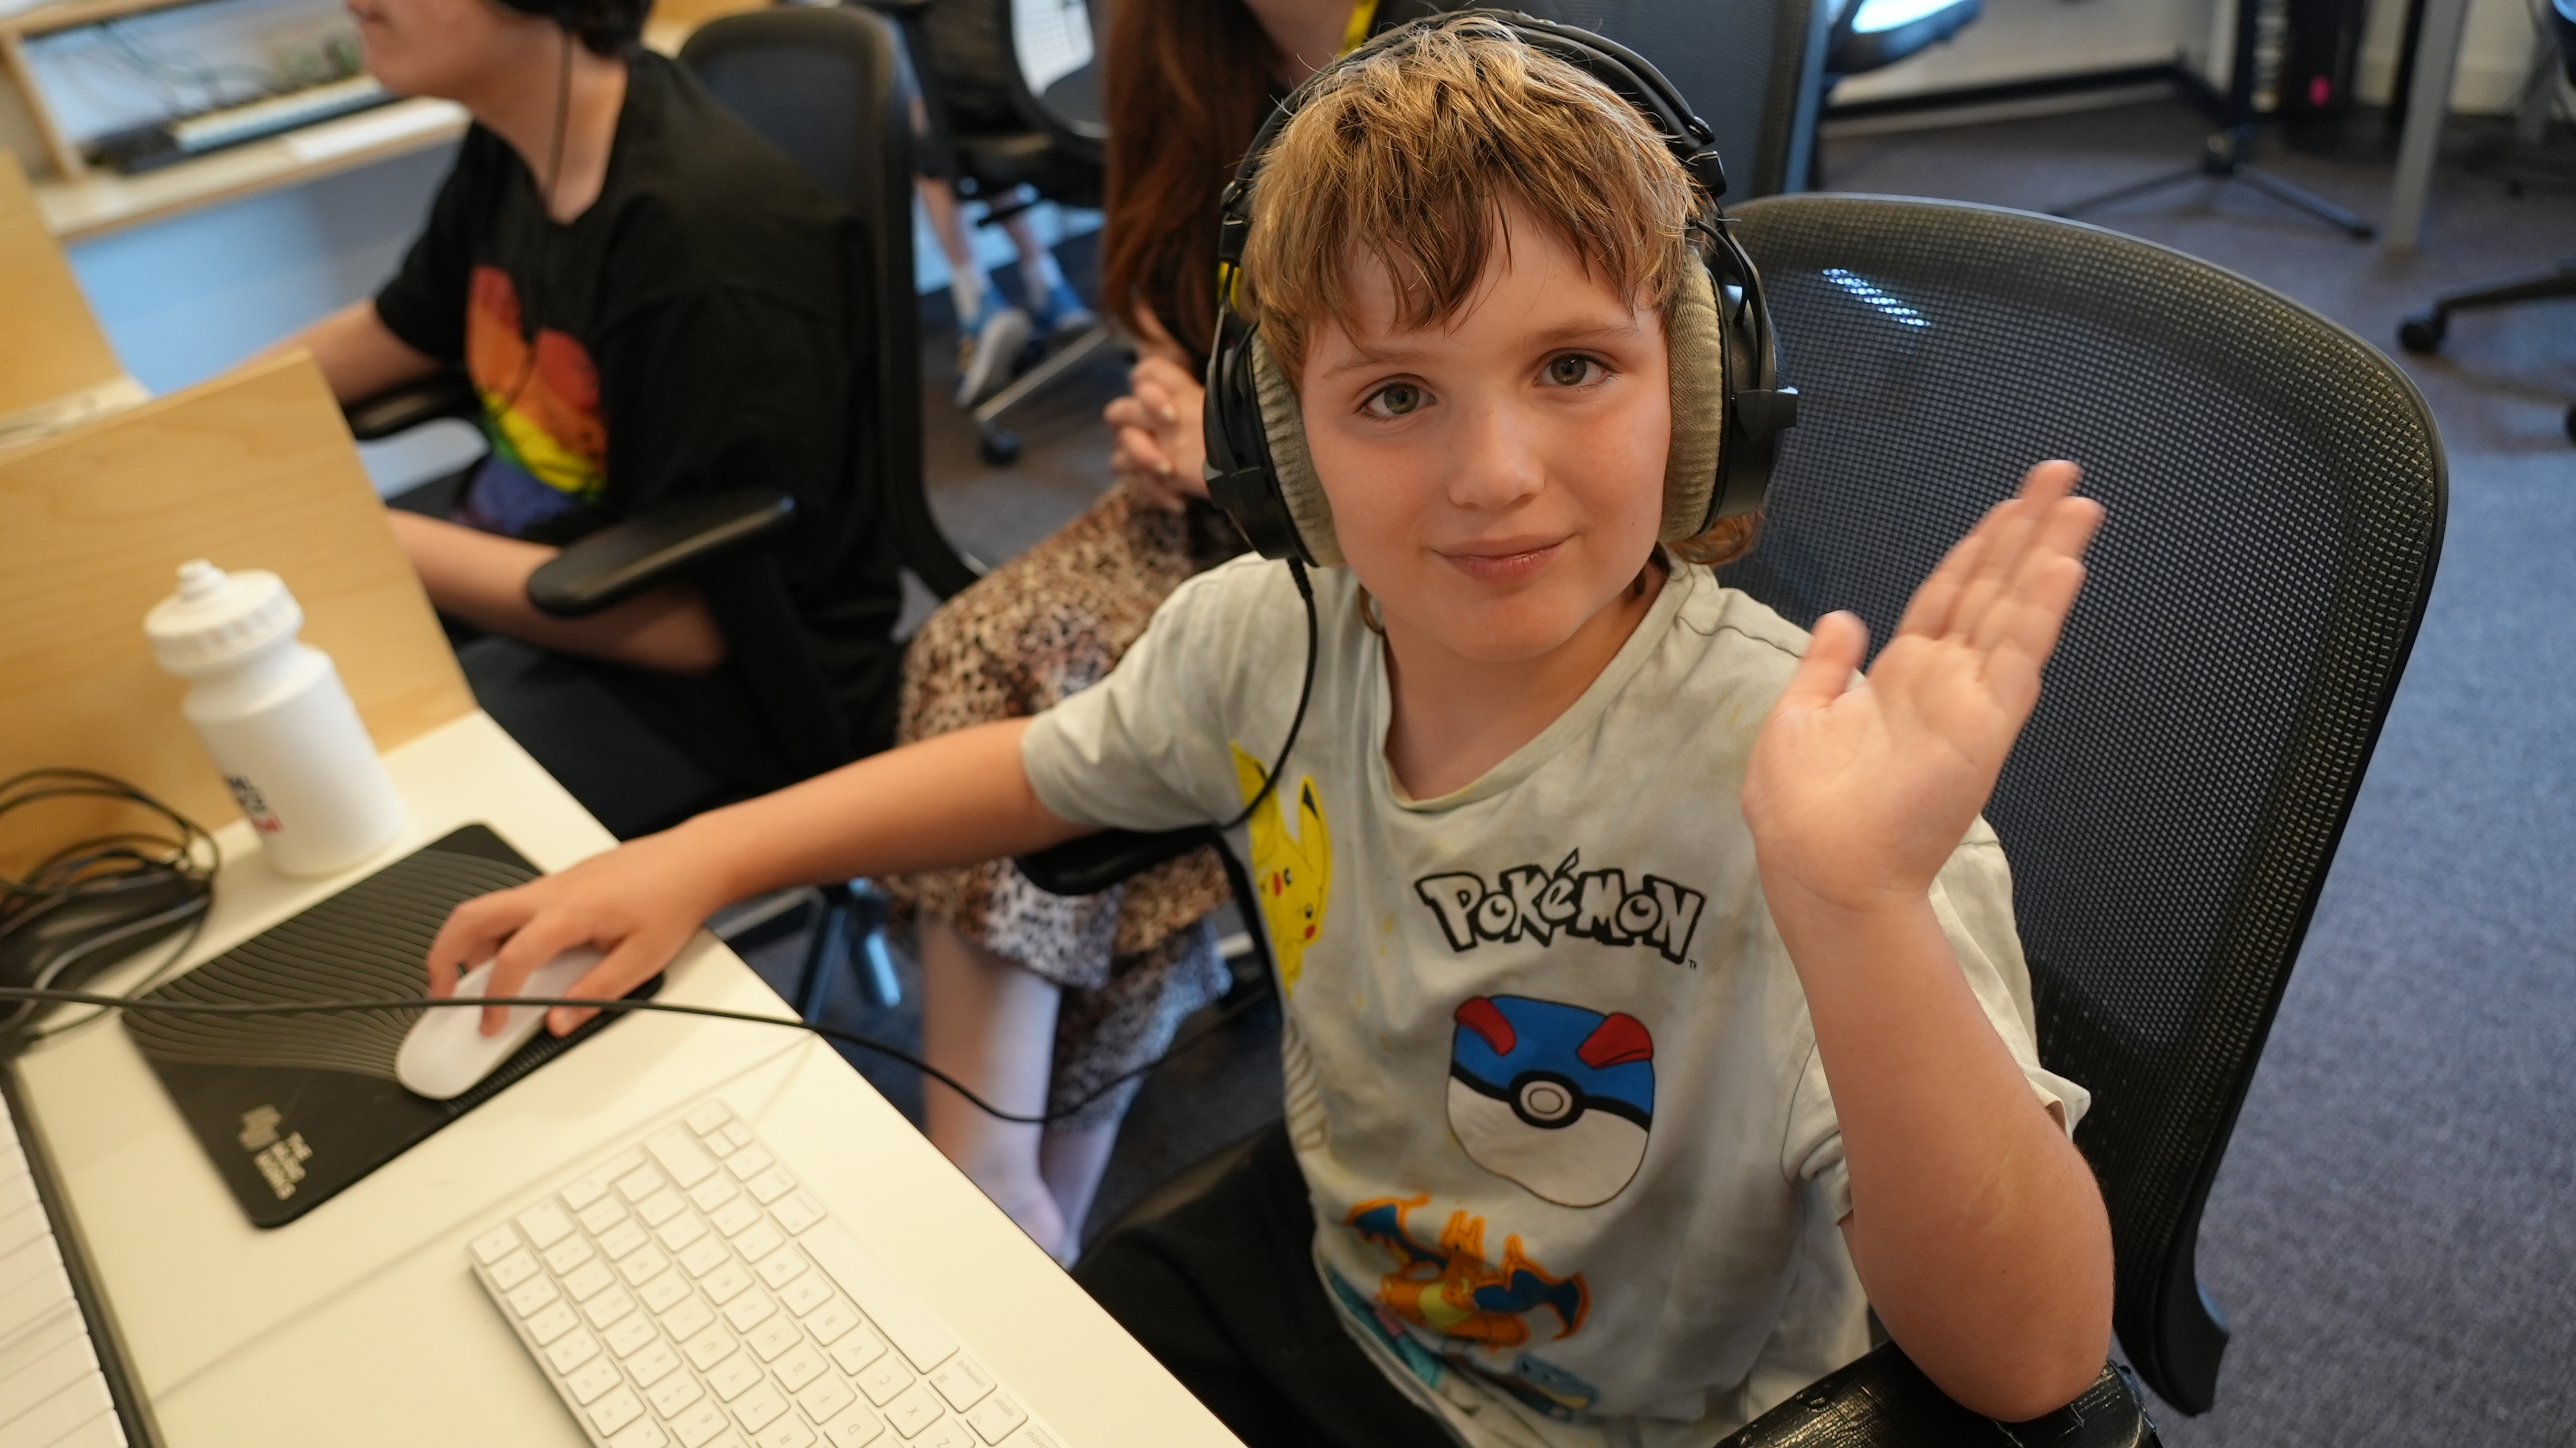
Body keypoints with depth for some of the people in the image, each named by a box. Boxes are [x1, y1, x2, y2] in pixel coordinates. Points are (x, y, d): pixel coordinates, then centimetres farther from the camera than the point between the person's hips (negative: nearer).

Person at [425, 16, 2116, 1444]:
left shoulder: (1784, 766, -31)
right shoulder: (1270, 630, -16)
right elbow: (1057, 766, 6)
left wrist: (1859, 908, -51)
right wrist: (697, 858, 0)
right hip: (1310, 1265, 4)